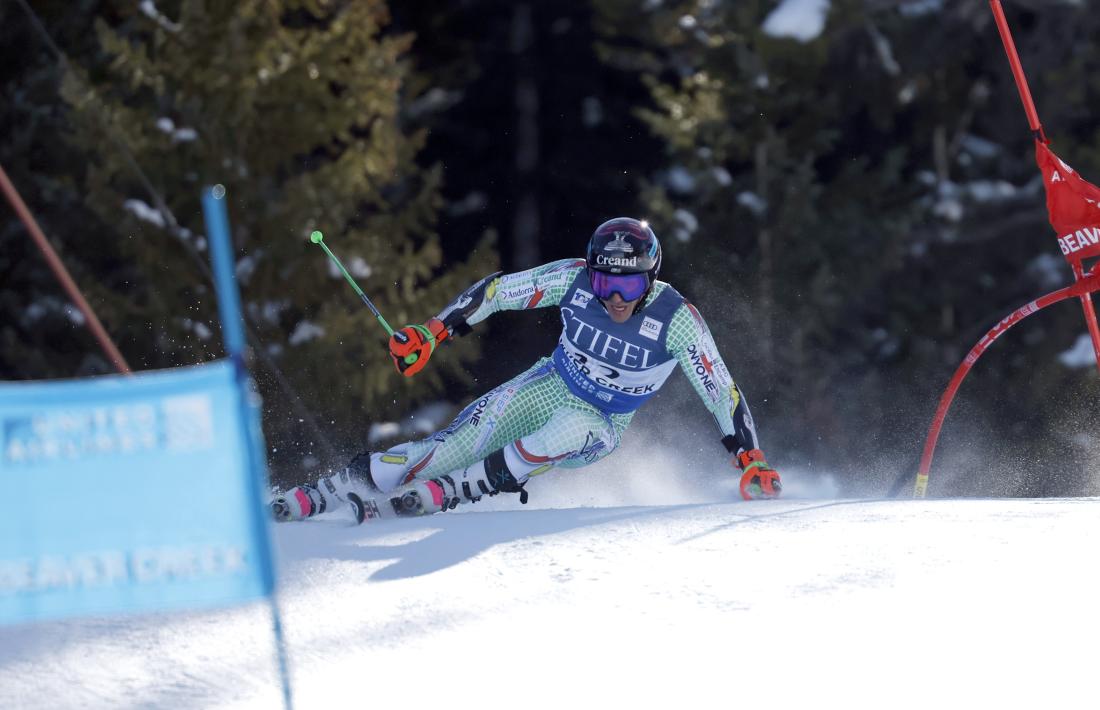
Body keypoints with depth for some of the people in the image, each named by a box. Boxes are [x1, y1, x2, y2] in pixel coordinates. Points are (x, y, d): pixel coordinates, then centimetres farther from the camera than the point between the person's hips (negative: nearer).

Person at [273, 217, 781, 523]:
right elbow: (498, 291, -10)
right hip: (549, 387, 2)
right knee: (451, 447, -16)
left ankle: (436, 495, -35)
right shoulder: (574, 280, -20)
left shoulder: (677, 321, -26)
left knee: (572, 434, -38)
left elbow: (722, 393, -19)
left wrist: (751, 460, -24)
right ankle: (313, 497, -12)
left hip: (600, 425, -2)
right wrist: (433, 331, -16)